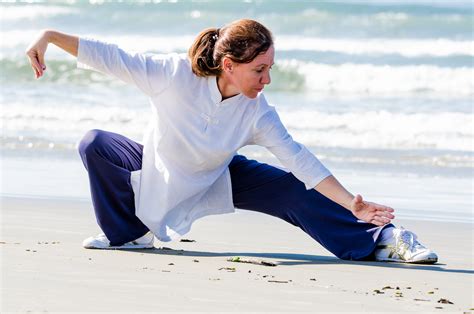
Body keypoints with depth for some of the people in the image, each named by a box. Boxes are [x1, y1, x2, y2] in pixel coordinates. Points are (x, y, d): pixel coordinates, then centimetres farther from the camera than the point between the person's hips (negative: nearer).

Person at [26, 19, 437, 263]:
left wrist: (352, 205, -34)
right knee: (95, 144, -27)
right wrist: (52, 36, -37)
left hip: (218, 181, 1)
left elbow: (299, 160, -25)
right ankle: (129, 233, -7)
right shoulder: (175, 74, -34)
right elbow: (111, 58, -29)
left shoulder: (257, 113, -25)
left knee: (292, 191, -19)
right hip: (158, 173, -1)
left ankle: (380, 238, -9)